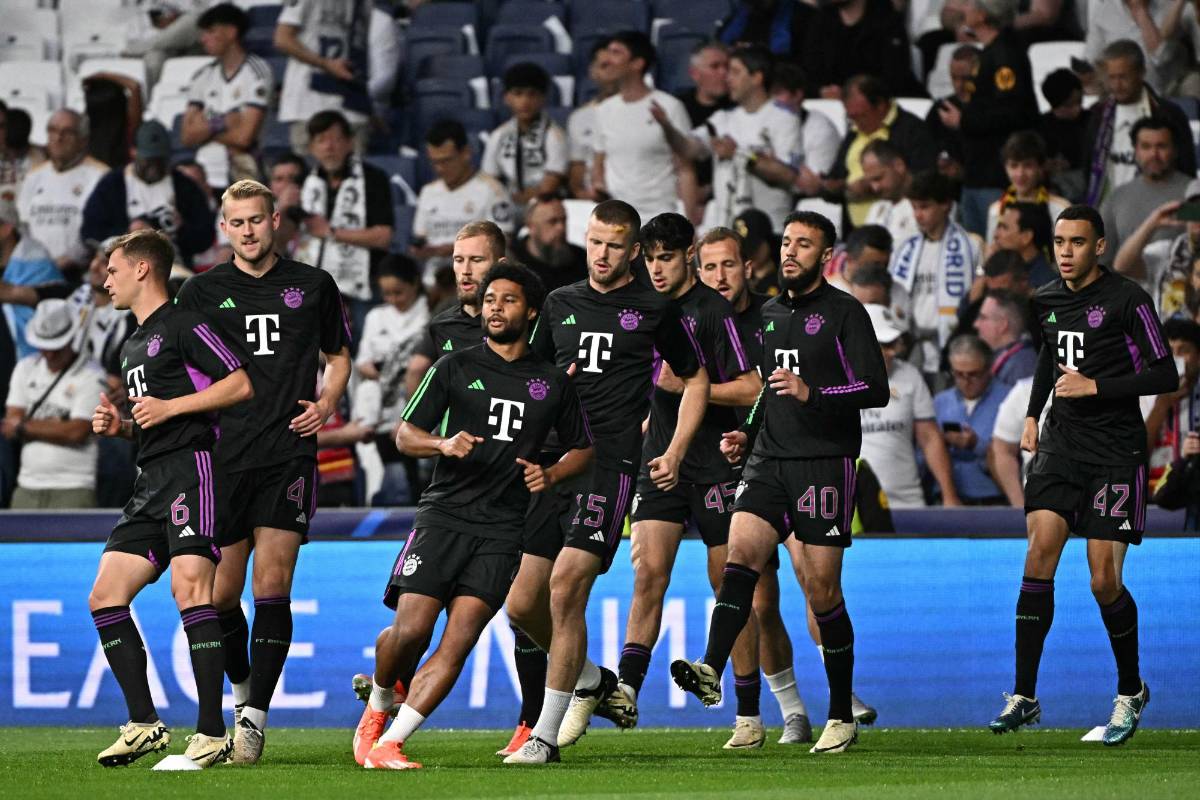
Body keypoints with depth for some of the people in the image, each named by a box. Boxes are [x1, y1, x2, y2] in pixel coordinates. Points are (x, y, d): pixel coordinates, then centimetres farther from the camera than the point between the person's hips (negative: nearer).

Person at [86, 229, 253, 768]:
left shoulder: (183, 324, -3)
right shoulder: (132, 347, 25)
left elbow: (241, 384, -11)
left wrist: (169, 407, -13)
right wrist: (119, 427, 12)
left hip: (192, 466, -10)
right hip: (152, 481, 10)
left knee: (190, 584, -20)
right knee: (105, 595, 1)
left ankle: (212, 733, -20)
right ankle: (145, 724, 4)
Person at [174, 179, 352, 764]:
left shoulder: (313, 286, 8)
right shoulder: (201, 292, 7)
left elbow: (339, 354, 21)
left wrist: (326, 402, 2)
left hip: (288, 453, -1)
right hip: (223, 457, 1)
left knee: (272, 586, -12)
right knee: (221, 593, 3)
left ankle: (255, 717, -13)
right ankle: (242, 690, 28)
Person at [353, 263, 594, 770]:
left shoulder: (553, 383, 12)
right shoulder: (455, 367, 8)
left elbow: (582, 449, 23)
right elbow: (405, 434, 7)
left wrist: (551, 475, 2)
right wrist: (443, 444, -14)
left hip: (502, 529, 1)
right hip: (444, 514, -1)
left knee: (460, 640, -13)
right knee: (411, 630, -14)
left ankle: (388, 743, -12)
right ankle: (377, 709, 16)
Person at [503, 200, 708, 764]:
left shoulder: (655, 310, 3)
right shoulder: (560, 304, 14)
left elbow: (695, 380, 13)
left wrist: (675, 453, 3)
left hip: (609, 464, -5)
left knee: (566, 586, -17)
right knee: (522, 603, 2)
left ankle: (546, 734, -12)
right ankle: (591, 680, 29)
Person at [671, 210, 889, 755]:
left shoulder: (843, 313, -2)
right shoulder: (770, 313, 18)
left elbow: (875, 389, -9)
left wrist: (812, 393, -21)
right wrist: (746, 434, 16)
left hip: (825, 464, -5)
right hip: (768, 461, 5)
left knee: (822, 591, -3)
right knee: (740, 552, -19)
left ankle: (842, 717, 8)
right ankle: (711, 673, -34)